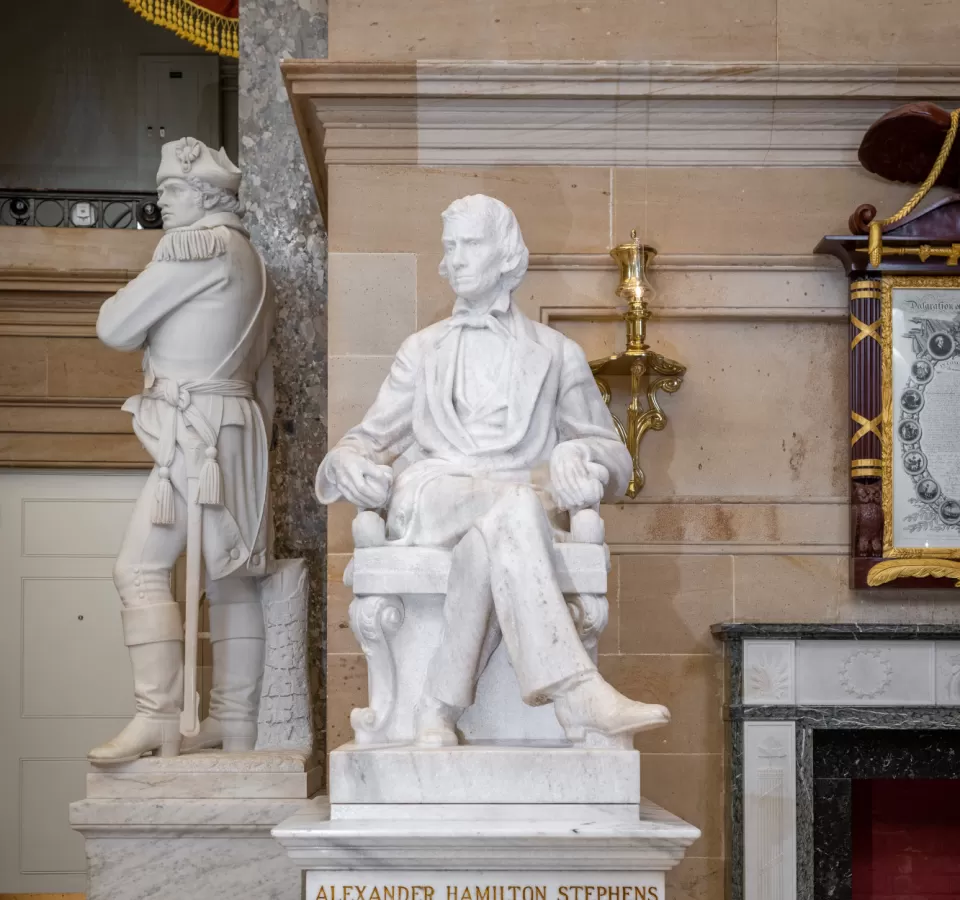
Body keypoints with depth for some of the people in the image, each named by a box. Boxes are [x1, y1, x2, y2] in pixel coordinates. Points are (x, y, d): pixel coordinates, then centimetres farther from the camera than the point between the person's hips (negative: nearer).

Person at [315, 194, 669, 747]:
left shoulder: (556, 355, 23)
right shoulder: (424, 351, 27)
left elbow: (614, 456, 17)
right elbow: (370, 438, 23)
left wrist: (580, 457, -9)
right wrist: (350, 465, -4)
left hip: (516, 510, 0)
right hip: (429, 501, 0)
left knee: (495, 535, -40)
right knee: (516, 502, -37)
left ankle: (441, 707, -39)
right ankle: (578, 697, -49)